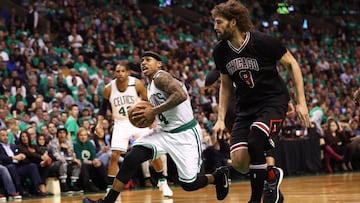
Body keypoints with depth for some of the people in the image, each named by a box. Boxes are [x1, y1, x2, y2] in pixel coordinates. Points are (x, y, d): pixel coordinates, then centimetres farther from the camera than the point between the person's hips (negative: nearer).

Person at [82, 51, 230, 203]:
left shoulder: (161, 77, -14)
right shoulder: (150, 85, 14)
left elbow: (181, 95, -30)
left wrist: (154, 111, -25)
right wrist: (147, 115, 6)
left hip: (184, 133, -8)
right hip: (164, 132, 8)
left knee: (189, 184, -6)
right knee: (131, 159, -12)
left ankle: (218, 176, 25)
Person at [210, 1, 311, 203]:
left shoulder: (263, 42, -16)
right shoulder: (220, 52, -2)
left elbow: (292, 64, -5)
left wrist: (301, 102, -9)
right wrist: (221, 118, 6)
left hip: (273, 101, -5)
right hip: (246, 107, 5)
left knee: (254, 141, -31)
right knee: (238, 161, -14)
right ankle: (271, 177, 17)